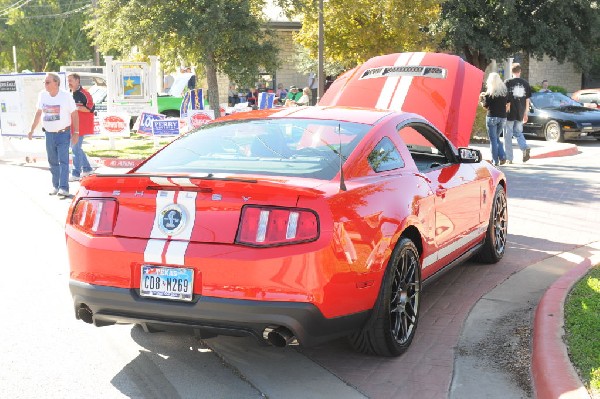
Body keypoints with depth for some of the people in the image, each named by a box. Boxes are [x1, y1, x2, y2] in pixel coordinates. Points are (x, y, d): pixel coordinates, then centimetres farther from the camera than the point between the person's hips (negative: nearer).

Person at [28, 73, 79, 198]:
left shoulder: (66, 96, -9)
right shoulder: (42, 95, 3)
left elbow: (74, 114, -5)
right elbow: (38, 113, 15)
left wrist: (76, 132, -8)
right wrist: (32, 130, 15)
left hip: (63, 133, -5)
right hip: (49, 134, 5)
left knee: (63, 161, -11)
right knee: (53, 162, 10)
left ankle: (64, 188, -14)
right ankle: (56, 186, 20)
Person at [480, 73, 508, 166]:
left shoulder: (489, 92, -9)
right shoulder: (505, 91, 5)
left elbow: (485, 106, -4)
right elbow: (506, 103, 13)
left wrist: (482, 98, 14)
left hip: (492, 117, -5)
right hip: (503, 117, 5)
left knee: (493, 139, 3)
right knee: (496, 138, 19)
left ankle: (495, 161, 1)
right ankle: (502, 156, 3)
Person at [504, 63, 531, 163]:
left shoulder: (508, 83, -7)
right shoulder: (525, 83, 4)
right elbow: (527, 100, 9)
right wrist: (525, 114, 16)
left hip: (509, 114, -4)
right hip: (520, 114, 4)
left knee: (508, 136, 4)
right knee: (518, 133, 20)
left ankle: (509, 158, 4)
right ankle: (525, 148, -5)